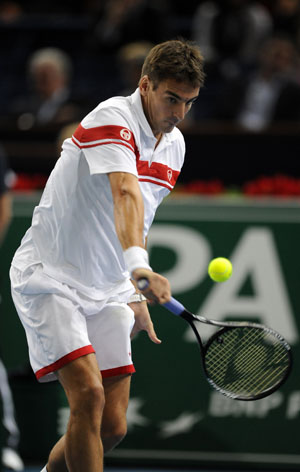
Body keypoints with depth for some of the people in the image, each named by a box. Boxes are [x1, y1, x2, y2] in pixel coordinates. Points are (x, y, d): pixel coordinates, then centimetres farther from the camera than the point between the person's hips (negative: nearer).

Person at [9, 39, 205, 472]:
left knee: (112, 426, -1)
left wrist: (135, 294, 14)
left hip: (107, 291, 8)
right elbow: (125, 195, -36)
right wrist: (139, 267, -51)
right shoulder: (113, 119, -17)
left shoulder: (174, 144, 9)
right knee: (88, 395, -23)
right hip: (49, 275, -7)